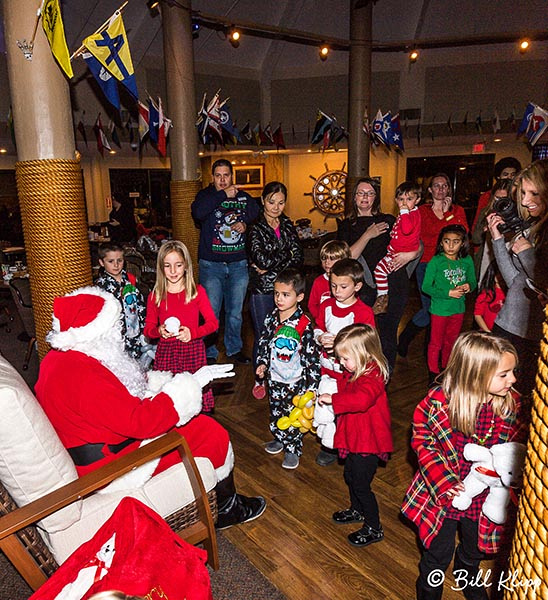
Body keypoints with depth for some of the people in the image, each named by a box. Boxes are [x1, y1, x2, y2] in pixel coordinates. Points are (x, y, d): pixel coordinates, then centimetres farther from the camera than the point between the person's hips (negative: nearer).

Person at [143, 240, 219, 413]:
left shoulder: (197, 291, 3)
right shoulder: (155, 296, 6)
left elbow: (213, 322, 3)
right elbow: (148, 328, 11)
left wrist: (193, 332, -14)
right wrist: (159, 330, -12)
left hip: (193, 349, -1)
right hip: (166, 352, 1)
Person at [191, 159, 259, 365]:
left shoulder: (244, 197, 8)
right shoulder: (206, 195, -1)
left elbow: (258, 215, 17)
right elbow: (198, 212, -22)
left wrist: (246, 224, -3)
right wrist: (223, 195, -20)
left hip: (238, 264, 3)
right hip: (211, 264, -3)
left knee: (235, 311, 13)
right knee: (210, 312, 2)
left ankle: (234, 349, 30)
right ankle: (209, 353, 16)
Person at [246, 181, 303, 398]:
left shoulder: (287, 225, 10)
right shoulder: (255, 227, -6)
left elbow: (298, 257, 0)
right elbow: (262, 260, -20)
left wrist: (272, 267, -12)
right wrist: (286, 254, -6)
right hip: (262, 290, -4)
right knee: (262, 336, 6)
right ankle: (260, 379, 24)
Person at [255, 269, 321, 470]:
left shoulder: (303, 323, -19)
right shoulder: (272, 318, -3)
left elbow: (311, 354, -16)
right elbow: (264, 342, 10)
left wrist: (313, 381, -15)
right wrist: (262, 363, 2)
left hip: (295, 379, -5)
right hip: (274, 377, 5)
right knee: (275, 411, 19)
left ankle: (293, 449, 25)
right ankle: (279, 439, 42)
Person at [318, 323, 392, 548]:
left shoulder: (372, 377, -28)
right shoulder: (353, 374, 3)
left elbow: (360, 400, -46)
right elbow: (343, 389, 23)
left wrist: (333, 399, -38)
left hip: (368, 442, -10)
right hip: (354, 439, 10)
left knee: (361, 484, 2)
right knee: (350, 476, 26)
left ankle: (374, 528, 23)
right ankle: (357, 511, 50)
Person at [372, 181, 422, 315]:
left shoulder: (413, 214, -16)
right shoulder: (407, 213, 15)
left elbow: (407, 230, -40)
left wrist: (404, 212, -32)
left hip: (402, 253, -11)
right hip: (395, 251, 11)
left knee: (380, 268, -14)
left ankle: (382, 297, -3)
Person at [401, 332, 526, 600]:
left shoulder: (512, 403, -16)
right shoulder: (438, 402, -25)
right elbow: (422, 442, -14)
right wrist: (442, 482, -23)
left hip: (485, 498, 4)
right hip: (445, 495, -3)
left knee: (474, 549, 31)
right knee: (438, 553, 17)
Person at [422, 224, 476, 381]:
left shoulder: (467, 261, -3)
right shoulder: (436, 261, -15)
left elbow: (473, 282, 9)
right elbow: (426, 287, -15)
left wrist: (469, 286, -15)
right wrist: (448, 293, -22)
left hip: (458, 309, 4)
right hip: (440, 309, -4)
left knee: (451, 342, 22)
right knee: (436, 343, 9)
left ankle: (446, 370, 42)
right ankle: (433, 374, 26)